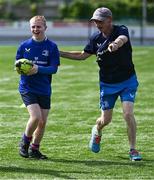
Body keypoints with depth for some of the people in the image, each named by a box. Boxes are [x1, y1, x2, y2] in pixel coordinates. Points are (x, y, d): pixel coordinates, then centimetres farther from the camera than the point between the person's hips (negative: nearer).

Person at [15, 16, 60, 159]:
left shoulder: (52, 46, -2)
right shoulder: (24, 46, 1)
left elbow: (54, 68, -8)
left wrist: (38, 69, -24)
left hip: (44, 89, 2)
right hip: (27, 87, -2)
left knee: (43, 122, 4)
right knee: (36, 117, -18)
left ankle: (34, 149, 23)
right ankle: (25, 142, 7)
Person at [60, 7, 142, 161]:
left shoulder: (121, 30, -16)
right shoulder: (96, 38, -2)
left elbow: (122, 39, -41)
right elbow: (83, 55, 12)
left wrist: (115, 43, -66)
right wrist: (60, 53, 5)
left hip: (127, 81, -3)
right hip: (107, 84, 3)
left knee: (128, 114, -18)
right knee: (106, 119, 7)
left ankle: (133, 150, -4)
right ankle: (97, 131, 43)